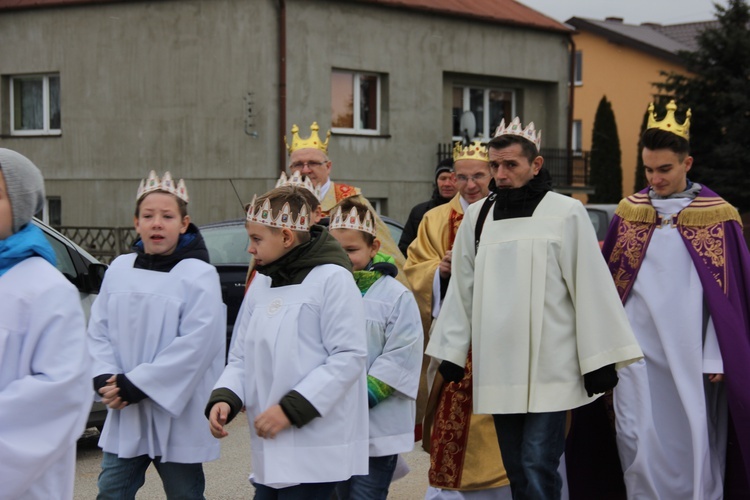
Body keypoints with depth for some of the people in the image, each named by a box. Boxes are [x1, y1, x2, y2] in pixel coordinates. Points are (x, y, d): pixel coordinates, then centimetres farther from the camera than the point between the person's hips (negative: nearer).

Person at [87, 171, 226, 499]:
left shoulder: (199, 275, -9)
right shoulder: (119, 269, 7)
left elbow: (196, 343, -17)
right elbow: (99, 332, 9)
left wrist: (136, 385, -18)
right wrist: (105, 379, -10)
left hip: (177, 415, -5)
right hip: (124, 415, 5)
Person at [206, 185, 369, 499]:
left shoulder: (331, 278, -9)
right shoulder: (260, 284, 12)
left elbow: (349, 357, -14)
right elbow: (241, 357, 15)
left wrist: (291, 408, -18)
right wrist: (224, 398, -5)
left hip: (316, 449, -7)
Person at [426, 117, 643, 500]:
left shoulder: (566, 213, -5)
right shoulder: (477, 216, 8)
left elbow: (590, 287, -6)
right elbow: (461, 289, 13)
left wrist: (599, 360, -7)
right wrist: (452, 353, 13)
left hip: (549, 367, -4)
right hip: (497, 365, 5)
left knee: (538, 467, -9)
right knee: (517, 469, 10)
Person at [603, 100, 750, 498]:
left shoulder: (718, 216, -3)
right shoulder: (629, 212, 5)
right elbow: (609, 281, 10)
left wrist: (716, 358, -7)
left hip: (689, 351, -2)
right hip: (637, 347, 2)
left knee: (692, 439, 3)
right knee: (638, 440, 1)